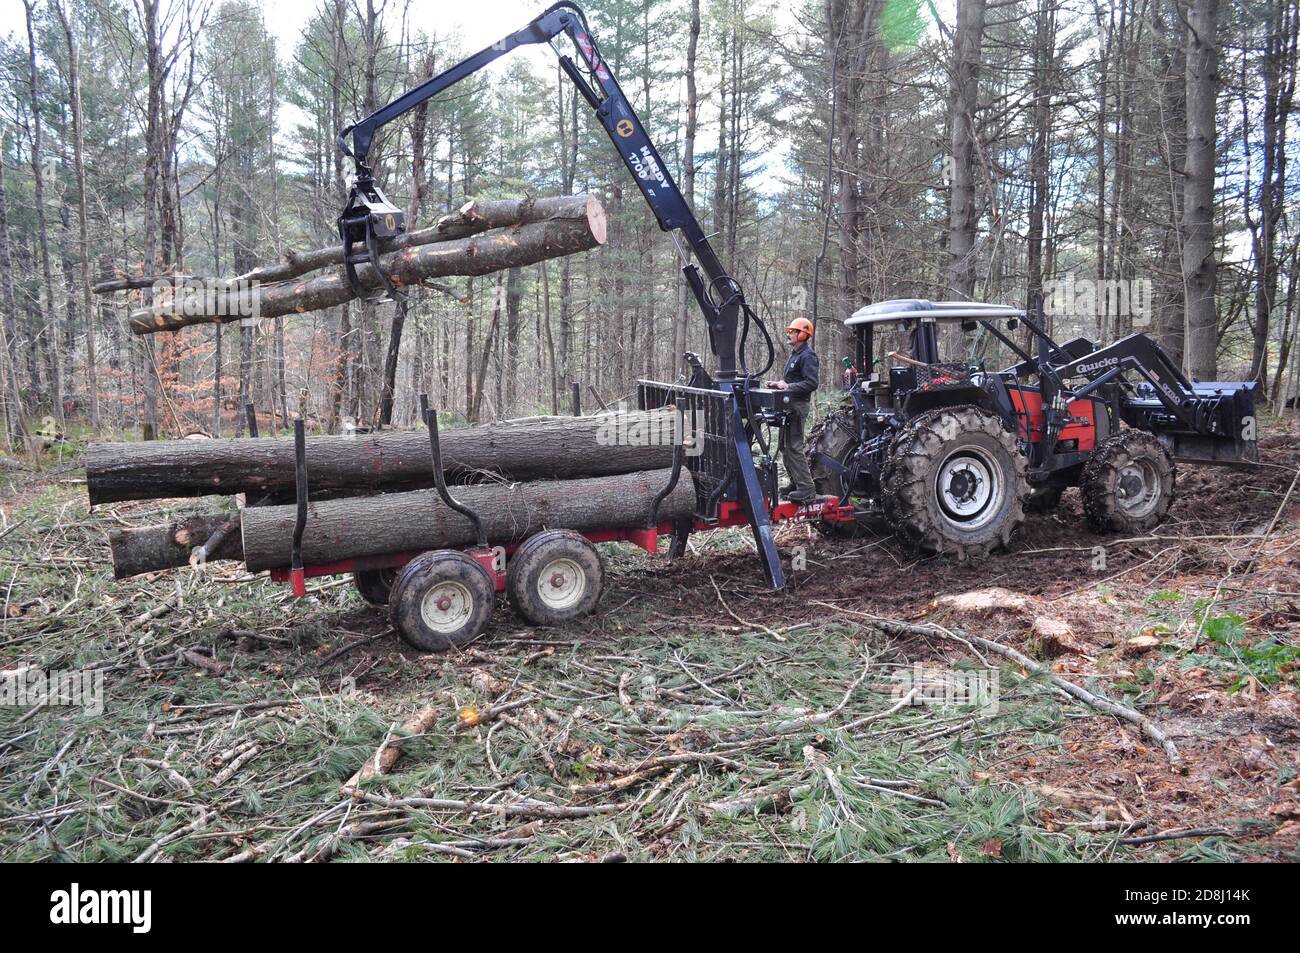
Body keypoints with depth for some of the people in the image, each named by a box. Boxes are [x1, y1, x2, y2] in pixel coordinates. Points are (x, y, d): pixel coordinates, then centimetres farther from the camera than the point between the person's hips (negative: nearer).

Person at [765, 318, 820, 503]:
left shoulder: (807, 356, -13)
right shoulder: (795, 354, 19)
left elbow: (811, 383, -23)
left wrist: (787, 387, -24)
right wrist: (779, 383, 11)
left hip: (798, 405, -11)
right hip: (789, 405, 11)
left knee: (794, 447, -13)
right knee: (785, 446, 15)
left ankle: (807, 489, -10)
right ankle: (796, 483, 24)